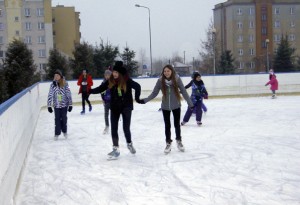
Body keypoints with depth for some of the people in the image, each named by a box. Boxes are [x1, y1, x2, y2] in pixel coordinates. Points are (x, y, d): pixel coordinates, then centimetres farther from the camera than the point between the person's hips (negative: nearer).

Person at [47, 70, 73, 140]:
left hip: (64, 104, -1)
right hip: (56, 105, 1)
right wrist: (49, 106, -3)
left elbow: (69, 94, -6)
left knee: (64, 118, 10)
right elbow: (50, 95, -2)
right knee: (57, 119, 3)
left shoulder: (65, 84, -9)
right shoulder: (52, 85, -4)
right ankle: (57, 133, 12)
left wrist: (70, 105, -6)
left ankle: (64, 131, 29)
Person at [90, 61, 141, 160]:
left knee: (126, 128, 2)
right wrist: (90, 91, -13)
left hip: (126, 107, -3)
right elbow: (100, 88, -3)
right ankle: (115, 149, 10)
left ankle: (129, 144, 30)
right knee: (113, 129, 1)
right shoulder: (110, 81, -5)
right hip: (114, 108, 4)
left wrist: (137, 98, -20)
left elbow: (137, 86, -19)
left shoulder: (127, 81, -16)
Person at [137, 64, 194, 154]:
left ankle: (179, 141, 35)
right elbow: (154, 93, -9)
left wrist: (190, 103, -13)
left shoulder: (177, 79, -17)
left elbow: (183, 91, -13)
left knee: (177, 124, 12)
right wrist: (144, 100, -17)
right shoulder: (160, 80, -14)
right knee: (167, 125, 11)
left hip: (176, 106, -1)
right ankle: (168, 143, 29)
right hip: (165, 107, 1)